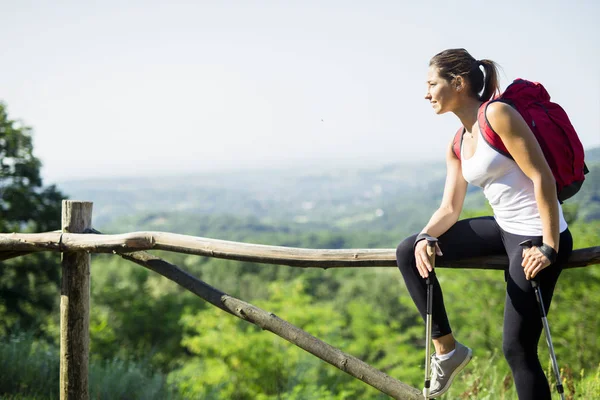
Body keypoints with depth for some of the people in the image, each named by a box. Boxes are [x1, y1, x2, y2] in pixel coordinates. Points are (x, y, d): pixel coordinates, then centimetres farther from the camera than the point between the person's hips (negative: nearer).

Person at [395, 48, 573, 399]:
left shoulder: (497, 114, -15)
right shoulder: (458, 145, 10)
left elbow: (542, 177, -19)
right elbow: (451, 208, 9)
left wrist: (549, 248, -21)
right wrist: (425, 238, -12)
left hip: (537, 237, -9)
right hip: (505, 229, 9)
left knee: (517, 347, -7)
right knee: (409, 253, 5)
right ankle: (446, 349, 11)